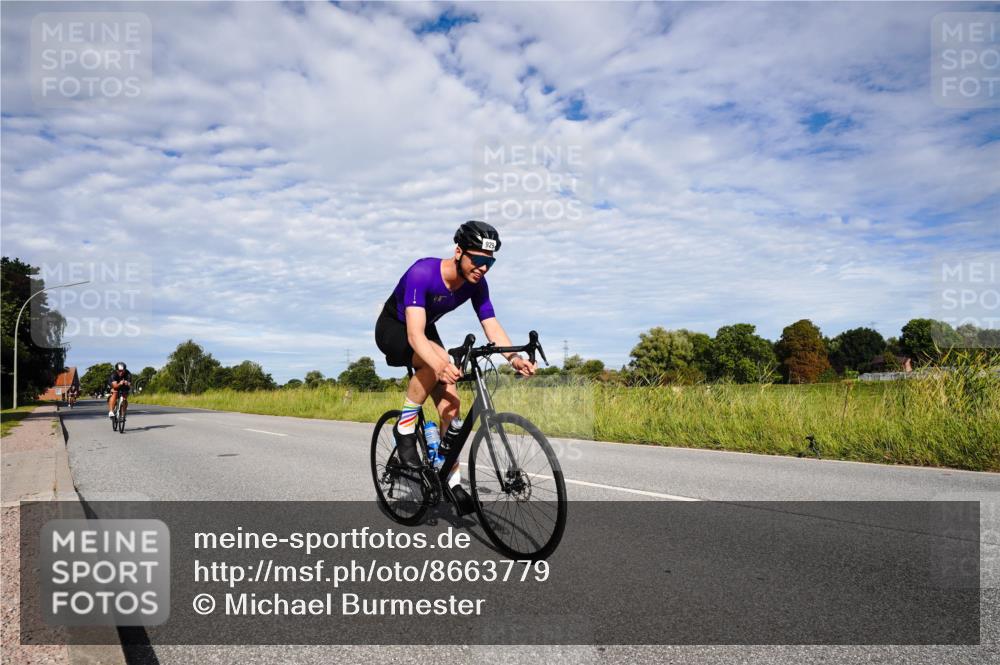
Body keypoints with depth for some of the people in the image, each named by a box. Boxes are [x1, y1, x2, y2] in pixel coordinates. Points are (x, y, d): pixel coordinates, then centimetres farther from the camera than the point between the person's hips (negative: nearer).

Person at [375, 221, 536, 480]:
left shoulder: (476, 283, -16)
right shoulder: (422, 273, -35)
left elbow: (491, 325, -19)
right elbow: (415, 334, -43)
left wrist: (514, 357, -39)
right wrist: (440, 366, -61)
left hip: (427, 330, 6)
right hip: (393, 328, -6)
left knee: (451, 403, -9)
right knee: (439, 359, -37)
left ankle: (452, 482, 3)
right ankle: (404, 428, -18)